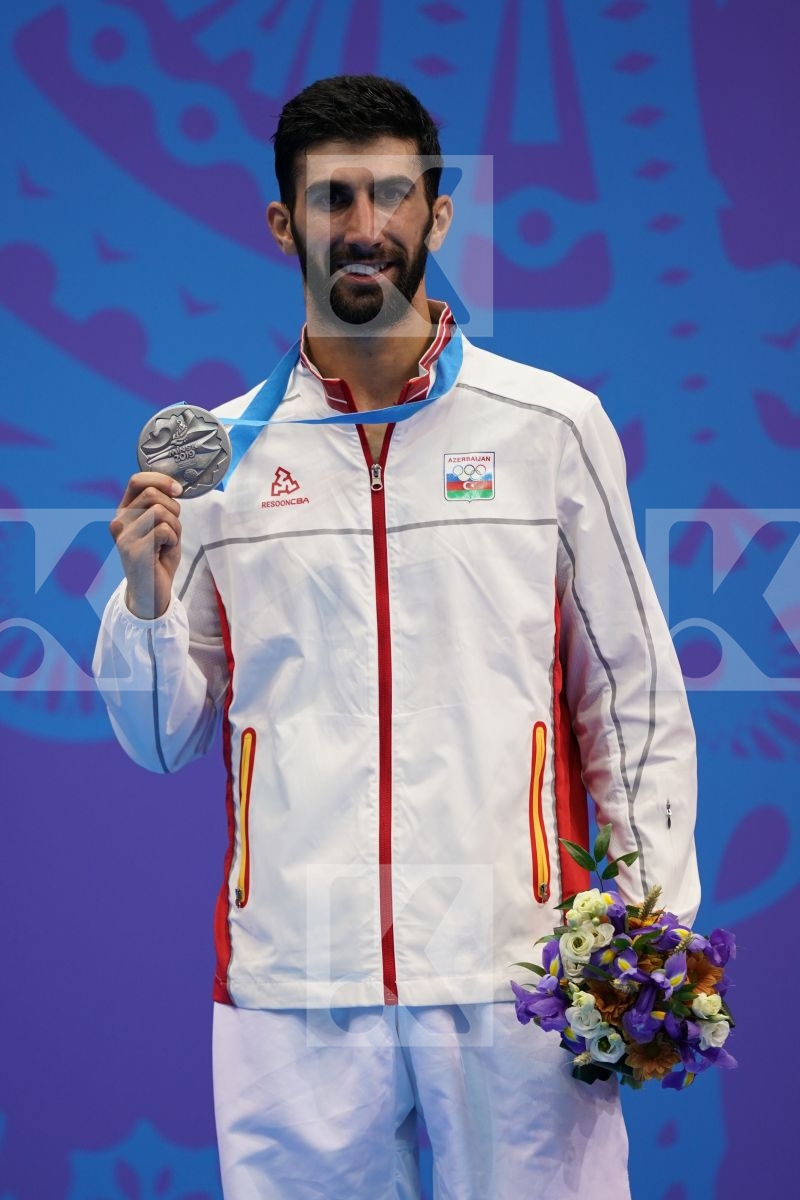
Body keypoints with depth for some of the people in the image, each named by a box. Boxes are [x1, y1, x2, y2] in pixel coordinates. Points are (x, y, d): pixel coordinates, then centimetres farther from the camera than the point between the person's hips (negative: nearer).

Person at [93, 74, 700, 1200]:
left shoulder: (553, 425, 4)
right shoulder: (223, 455, 8)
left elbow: (635, 699, 7)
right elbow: (169, 738, 13)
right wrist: (146, 602, -6)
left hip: (514, 976, -1)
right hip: (291, 980, 1)